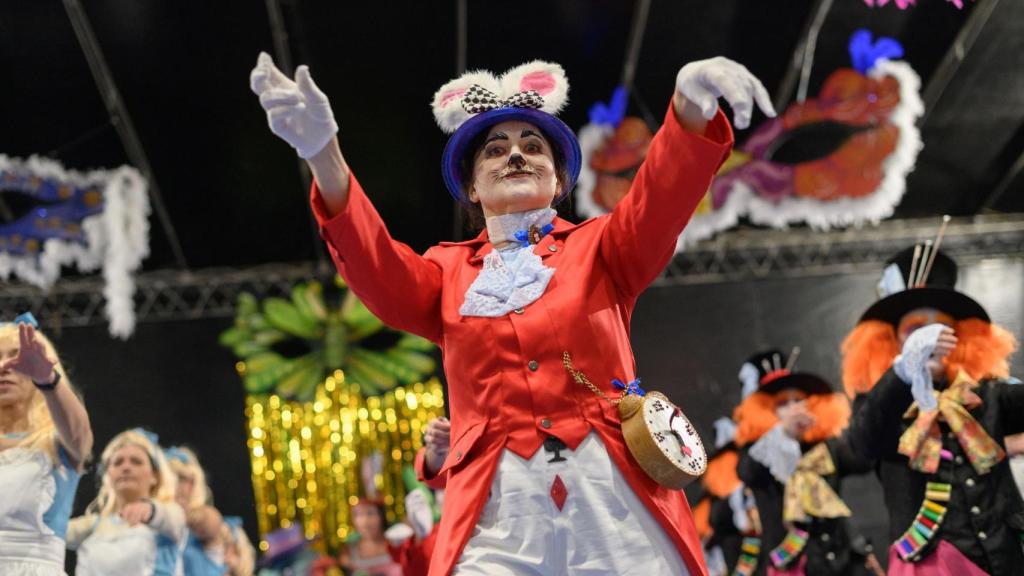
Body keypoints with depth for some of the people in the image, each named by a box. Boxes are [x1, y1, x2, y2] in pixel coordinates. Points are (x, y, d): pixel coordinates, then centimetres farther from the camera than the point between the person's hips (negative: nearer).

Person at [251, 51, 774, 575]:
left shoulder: (597, 248, 16)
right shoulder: (449, 272, 19)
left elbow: (661, 199, -3)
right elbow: (376, 269, -1)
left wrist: (691, 106, -26)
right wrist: (323, 156, -19)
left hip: (616, 499, 0)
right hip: (498, 516, 0)